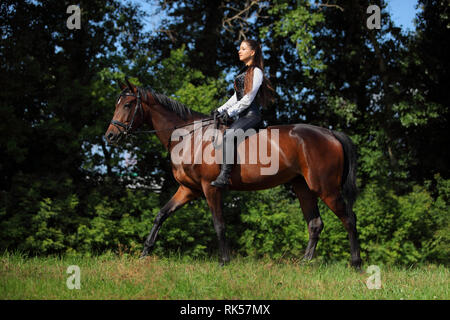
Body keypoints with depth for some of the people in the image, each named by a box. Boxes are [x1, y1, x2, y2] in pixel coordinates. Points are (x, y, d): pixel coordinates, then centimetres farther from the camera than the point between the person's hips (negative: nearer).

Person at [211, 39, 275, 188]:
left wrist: (230, 112, -16)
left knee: (229, 133, -31)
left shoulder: (256, 72, -7)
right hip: (243, 115, 11)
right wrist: (221, 110, 13)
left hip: (252, 115, -11)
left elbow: (248, 98, -14)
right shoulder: (244, 72, 21)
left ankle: (224, 176, -39)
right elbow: (237, 96, 23)